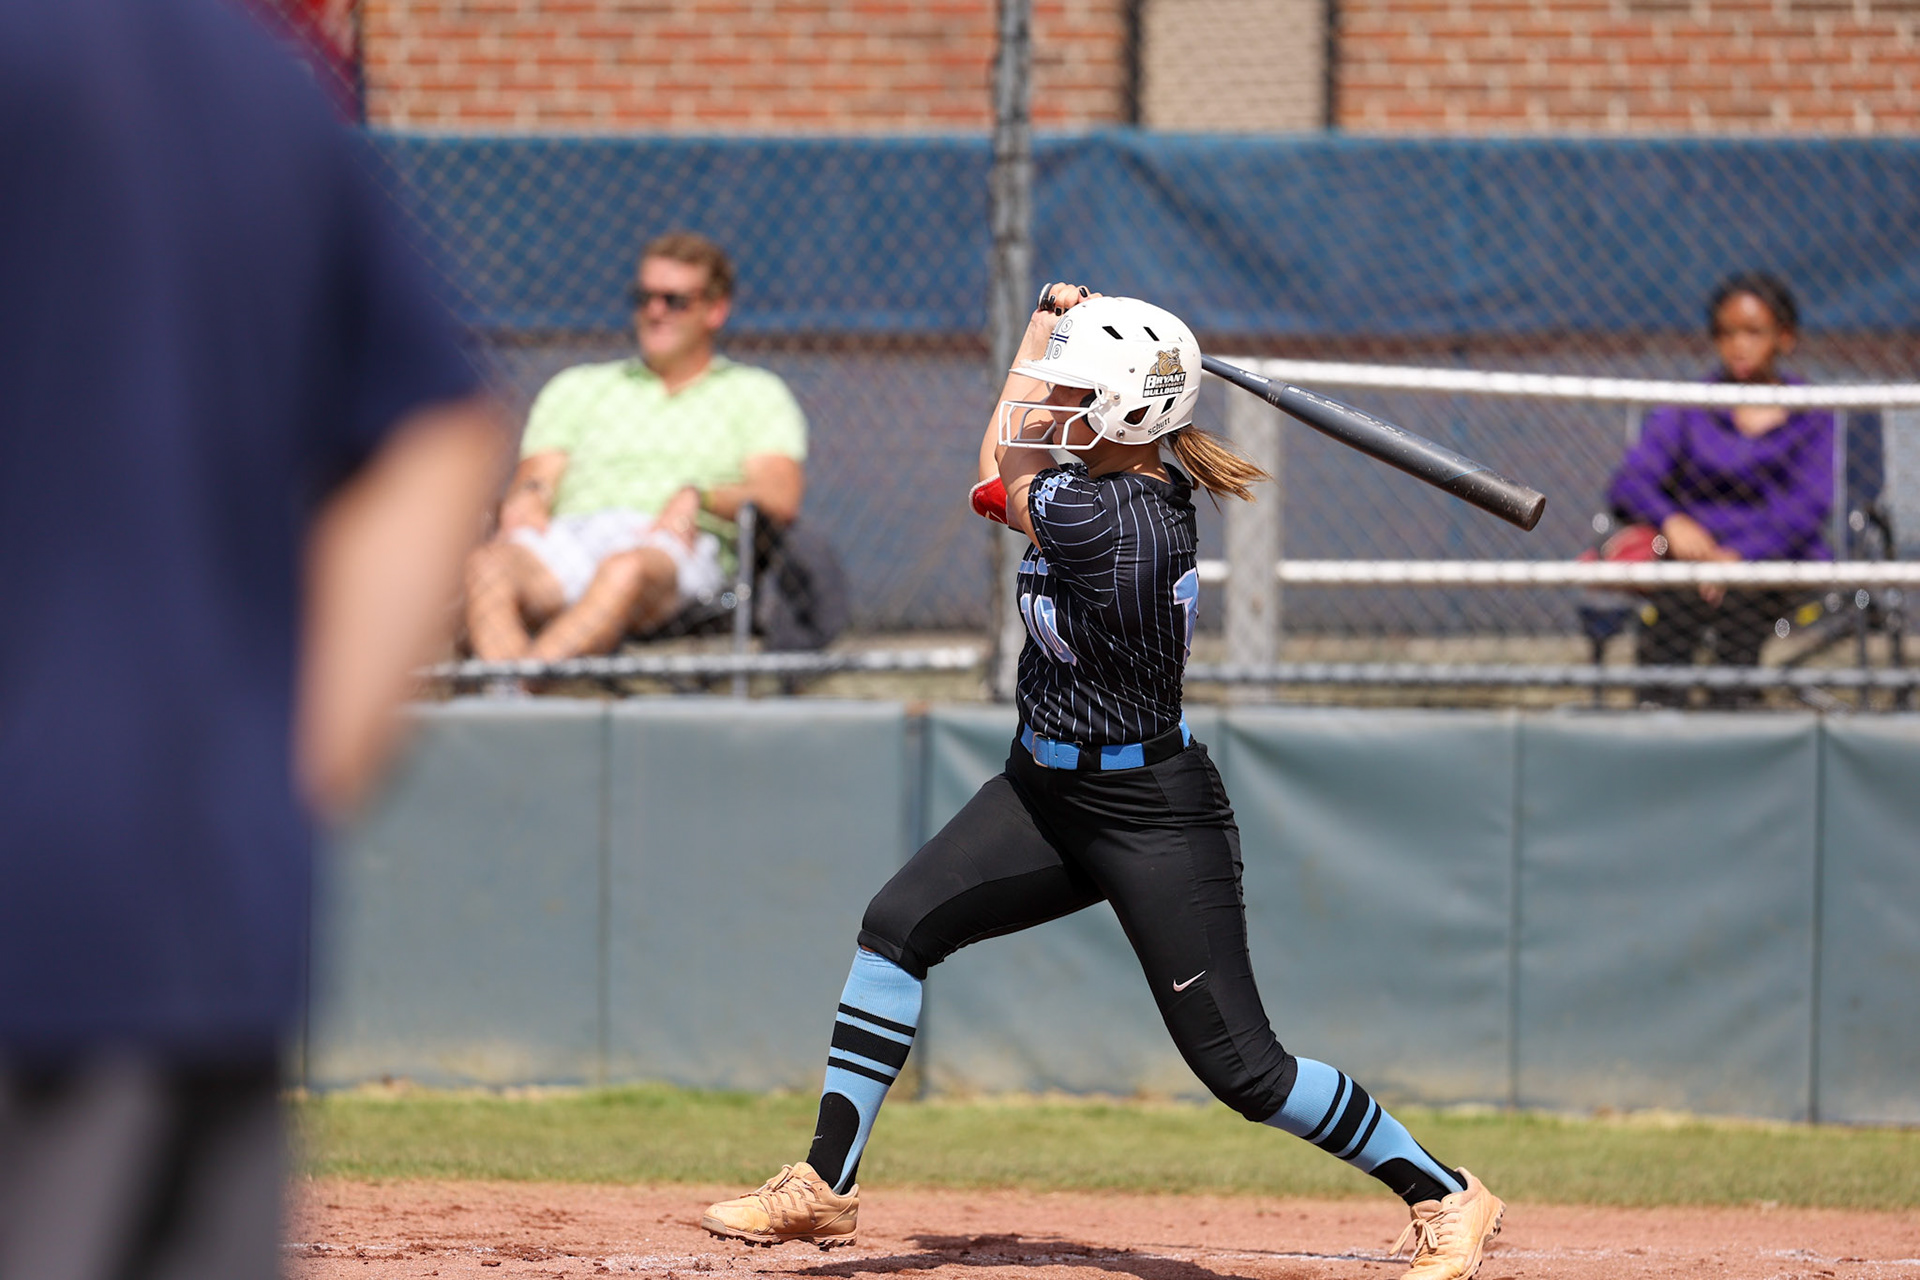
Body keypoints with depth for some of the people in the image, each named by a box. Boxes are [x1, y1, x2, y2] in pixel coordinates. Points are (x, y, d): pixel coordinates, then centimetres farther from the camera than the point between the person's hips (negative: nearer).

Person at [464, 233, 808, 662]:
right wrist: (528, 496, -6)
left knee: (628, 569, -43)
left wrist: (699, 498, -13)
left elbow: (781, 498, 7)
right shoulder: (577, 388, 33)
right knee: (484, 563, -35)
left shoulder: (755, 393, 24)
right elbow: (536, 478, 20)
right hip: (570, 534, 3)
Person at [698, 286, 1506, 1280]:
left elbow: (1003, 465, -4)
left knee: (1239, 1066, -5)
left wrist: (1039, 335, 6)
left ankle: (1446, 1197, 10)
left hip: (1154, 821, -9)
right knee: (899, 924, -2)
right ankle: (825, 1188, 2)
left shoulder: (1099, 522, -27)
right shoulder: (1153, 487, -2)